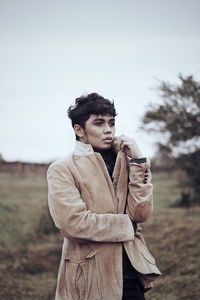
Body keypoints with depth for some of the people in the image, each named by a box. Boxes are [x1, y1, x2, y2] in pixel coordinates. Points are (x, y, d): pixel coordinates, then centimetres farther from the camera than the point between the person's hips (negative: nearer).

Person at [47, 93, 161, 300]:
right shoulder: (62, 169, -5)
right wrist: (127, 225, -7)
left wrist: (138, 162, -7)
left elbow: (140, 214, -2)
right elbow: (74, 223, -18)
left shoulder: (124, 164, 10)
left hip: (130, 273, 4)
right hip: (90, 278, -4)